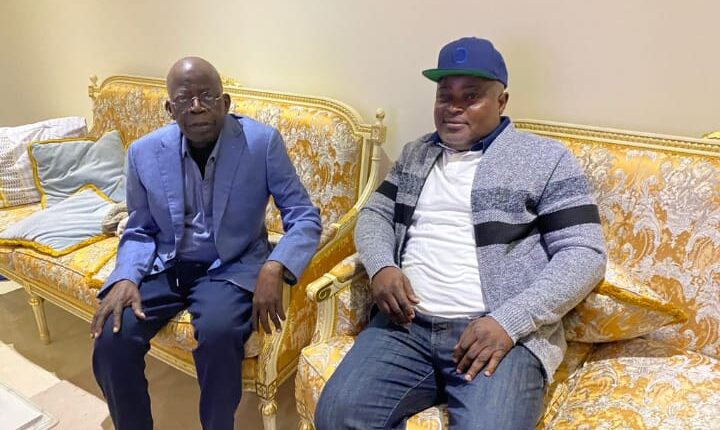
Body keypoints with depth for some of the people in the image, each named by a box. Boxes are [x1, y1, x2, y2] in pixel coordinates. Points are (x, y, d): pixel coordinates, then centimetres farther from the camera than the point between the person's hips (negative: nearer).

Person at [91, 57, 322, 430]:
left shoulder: (263, 142, -12)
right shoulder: (143, 152, -3)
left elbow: (304, 218, -10)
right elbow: (139, 231, 7)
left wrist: (274, 268, -28)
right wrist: (126, 277, -13)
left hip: (232, 266, -3)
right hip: (162, 265, 3)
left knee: (218, 334, -31)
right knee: (110, 340, -19)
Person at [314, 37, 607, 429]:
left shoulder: (546, 159, 2)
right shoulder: (415, 154, 17)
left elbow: (584, 255, -3)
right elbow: (375, 214, 18)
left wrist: (508, 322, -15)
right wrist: (381, 266, -5)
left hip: (502, 332, -3)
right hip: (407, 324, 4)